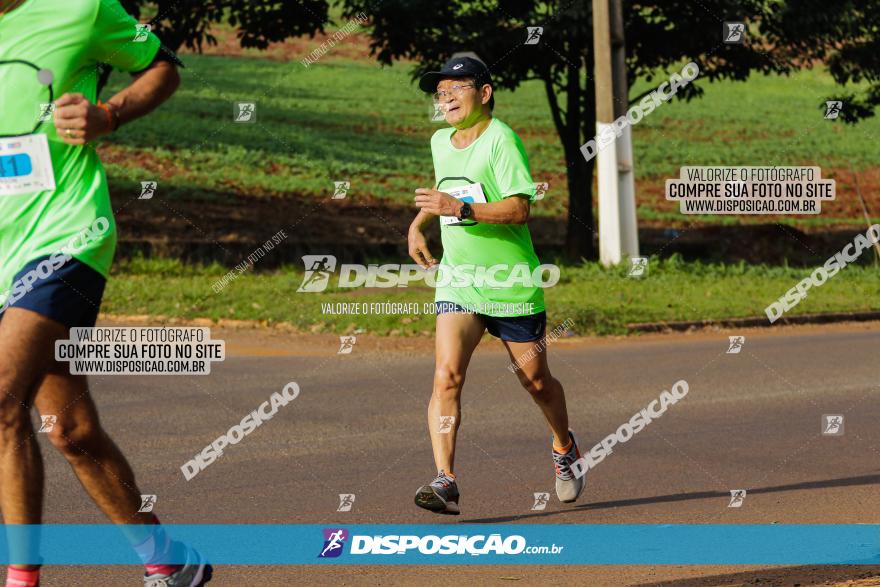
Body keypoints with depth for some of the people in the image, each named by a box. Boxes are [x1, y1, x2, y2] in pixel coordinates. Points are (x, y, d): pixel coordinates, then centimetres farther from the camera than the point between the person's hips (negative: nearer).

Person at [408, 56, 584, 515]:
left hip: (512, 284, -4)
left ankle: (564, 448, 39)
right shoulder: (439, 142, 9)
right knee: (447, 374, -17)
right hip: (457, 283, 4)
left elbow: (519, 209, -22)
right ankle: (445, 481, -22)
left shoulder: (500, 139, -13)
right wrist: (418, 224, 19)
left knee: (535, 380, 10)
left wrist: (459, 208, -30)